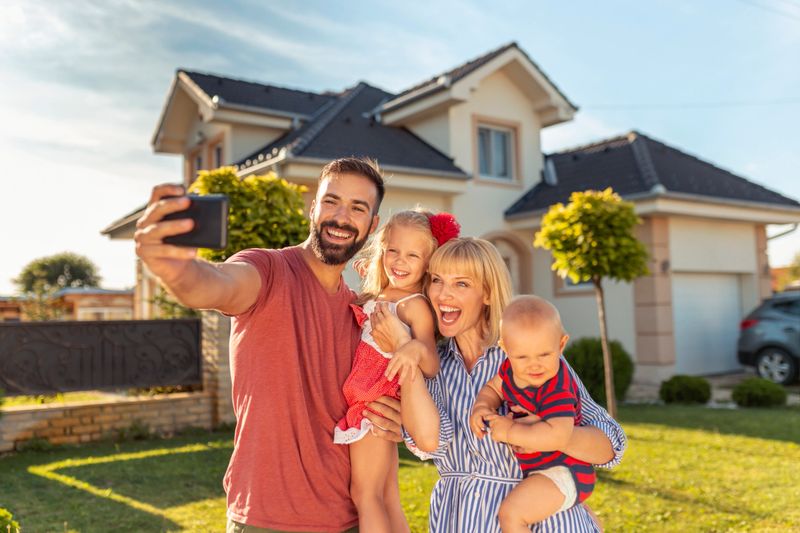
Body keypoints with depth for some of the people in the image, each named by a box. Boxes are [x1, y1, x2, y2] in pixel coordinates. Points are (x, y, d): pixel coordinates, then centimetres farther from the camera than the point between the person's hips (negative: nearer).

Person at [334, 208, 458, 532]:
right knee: (387, 499, 15)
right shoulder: (372, 297, 12)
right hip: (365, 401, 8)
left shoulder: (414, 305, -11)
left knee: (365, 494, -3)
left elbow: (431, 367, -20)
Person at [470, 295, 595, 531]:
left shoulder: (557, 390, -31)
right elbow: (493, 388, 7)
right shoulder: (512, 368, -7)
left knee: (511, 513, -23)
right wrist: (481, 406, -15)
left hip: (564, 472, -10)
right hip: (544, 467, 10)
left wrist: (511, 431, -34)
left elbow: (558, 436, -42)